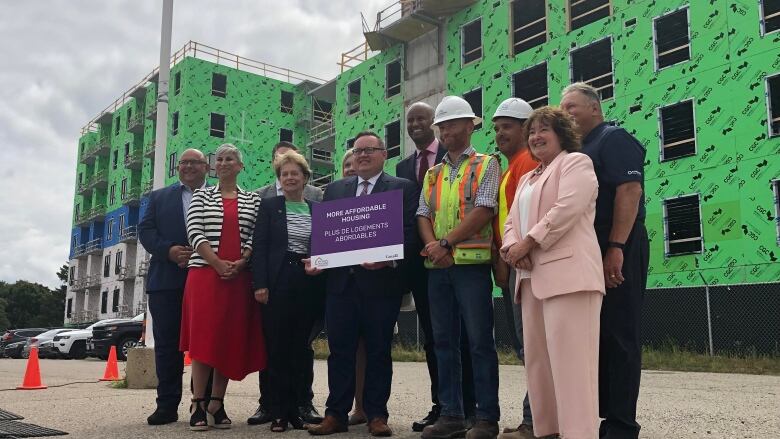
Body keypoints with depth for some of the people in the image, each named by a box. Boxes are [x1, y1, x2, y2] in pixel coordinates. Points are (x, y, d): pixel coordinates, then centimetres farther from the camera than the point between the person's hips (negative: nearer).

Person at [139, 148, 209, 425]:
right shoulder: (159, 197, 18)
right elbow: (145, 230, 7)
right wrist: (168, 250, -10)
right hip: (167, 280, 2)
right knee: (167, 343, 3)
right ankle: (167, 405, 8)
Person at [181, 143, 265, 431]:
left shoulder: (252, 200, 12)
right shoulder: (201, 196, 9)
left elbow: (256, 236, 4)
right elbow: (194, 232, -2)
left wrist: (240, 263, -12)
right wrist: (217, 263, -13)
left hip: (239, 276, 1)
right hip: (205, 273, -1)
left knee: (231, 338, 2)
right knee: (203, 336, -4)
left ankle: (217, 403, 9)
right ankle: (198, 404, -1)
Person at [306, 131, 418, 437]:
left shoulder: (402, 188, 4)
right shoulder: (334, 189, 16)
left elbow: (408, 233, -5)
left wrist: (388, 259, -21)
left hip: (381, 280, -3)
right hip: (340, 280, 3)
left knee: (378, 350, 5)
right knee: (339, 349, 7)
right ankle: (336, 414, 15)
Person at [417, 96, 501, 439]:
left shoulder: (486, 165, 2)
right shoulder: (433, 173, 19)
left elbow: (483, 210, -10)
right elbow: (423, 214, 10)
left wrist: (447, 243, -13)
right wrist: (434, 247, -9)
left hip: (471, 263, -6)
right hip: (437, 267, 6)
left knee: (480, 342, -3)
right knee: (444, 341, 7)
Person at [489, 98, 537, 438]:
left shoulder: (528, 161, -8)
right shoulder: (510, 166, 22)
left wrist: (505, 260, -15)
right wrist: (501, 261, 14)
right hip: (511, 265, 10)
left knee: (530, 345, -7)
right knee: (524, 345, 13)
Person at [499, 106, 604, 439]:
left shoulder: (576, 162, 4)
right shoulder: (526, 179, 28)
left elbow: (567, 209, -12)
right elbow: (512, 221, 19)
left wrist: (527, 243, -12)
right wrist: (512, 247, -3)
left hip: (567, 271, -8)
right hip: (532, 276, 9)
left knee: (569, 357, -12)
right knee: (538, 356, 9)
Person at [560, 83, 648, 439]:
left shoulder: (614, 139, -4)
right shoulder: (577, 150, 21)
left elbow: (630, 190, -17)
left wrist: (616, 248, -24)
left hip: (617, 250, -9)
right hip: (590, 251, 9)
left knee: (619, 335, -6)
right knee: (596, 334, 11)